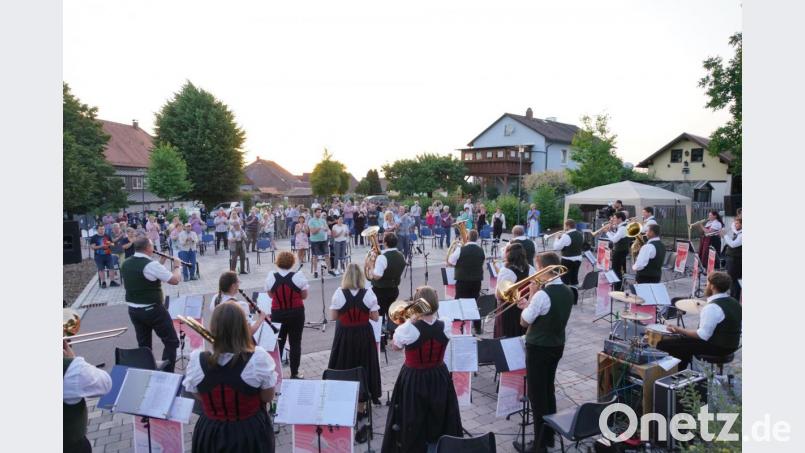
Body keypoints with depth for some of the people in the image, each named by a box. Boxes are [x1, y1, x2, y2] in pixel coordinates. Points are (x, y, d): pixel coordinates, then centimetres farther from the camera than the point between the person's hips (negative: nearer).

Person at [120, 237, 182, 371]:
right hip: (153, 310, -8)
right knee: (171, 341, 4)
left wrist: (160, 263, 16)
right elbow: (175, 280, -17)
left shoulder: (126, 264, 4)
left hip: (133, 310, 8)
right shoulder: (151, 265, -20)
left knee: (143, 345, 17)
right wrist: (177, 266, 0)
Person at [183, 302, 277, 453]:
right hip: (251, 433, -1)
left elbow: (198, 396, 1)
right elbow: (268, 397, -9)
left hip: (210, 433, 2)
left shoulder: (197, 360, -17)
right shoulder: (258, 358, -24)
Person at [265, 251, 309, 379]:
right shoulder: (298, 276, -14)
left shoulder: (271, 277, -7)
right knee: (295, 343, 8)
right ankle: (294, 373, 13)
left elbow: (270, 295, 6)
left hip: (277, 313, 2)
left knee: (278, 342, 14)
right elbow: (304, 296, -5)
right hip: (296, 313, -2)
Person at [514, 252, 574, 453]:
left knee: (536, 394, 3)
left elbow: (524, 322, -14)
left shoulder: (542, 294, -25)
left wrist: (531, 295, -9)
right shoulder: (567, 291, 1)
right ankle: (549, 436, 32)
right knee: (548, 390, 20)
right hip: (557, 346, 8)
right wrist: (530, 305, 11)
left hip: (539, 348, -8)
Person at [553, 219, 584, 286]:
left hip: (567, 260, -7)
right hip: (578, 259, 8)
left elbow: (556, 247, -19)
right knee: (574, 278, 15)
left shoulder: (566, 236, -20)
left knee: (565, 279, 2)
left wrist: (557, 238, -2)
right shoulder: (580, 234, 6)